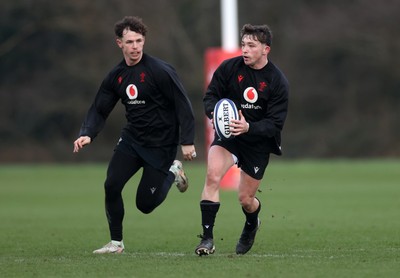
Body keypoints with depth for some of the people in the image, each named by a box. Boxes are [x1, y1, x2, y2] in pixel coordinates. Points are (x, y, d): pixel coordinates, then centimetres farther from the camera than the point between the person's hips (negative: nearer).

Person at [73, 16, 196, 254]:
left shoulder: (160, 71, -17)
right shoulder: (116, 76, 2)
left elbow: (183, 105, -16)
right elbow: (100, 109, 6)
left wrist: (187, 141, -20)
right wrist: (87, 134, -12)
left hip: (161, 145, -5)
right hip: (131, 140, 5)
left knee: (145, 204, -4)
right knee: (112, 185, -13)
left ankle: (172, 172, 26)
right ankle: (116, 243, 5)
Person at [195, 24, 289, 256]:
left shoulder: (278, 82, -12)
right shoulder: (229, 67, -8)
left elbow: (275, 123, -14)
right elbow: (211, 95, 1)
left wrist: (248, 128, -32)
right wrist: (214, 113, -23)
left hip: (258, 143, 0)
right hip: (228, 135, 1)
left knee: (246, 199, 5)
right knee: (213, 175, -27)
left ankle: (252, 226, 44)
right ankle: (207, 238, -23)